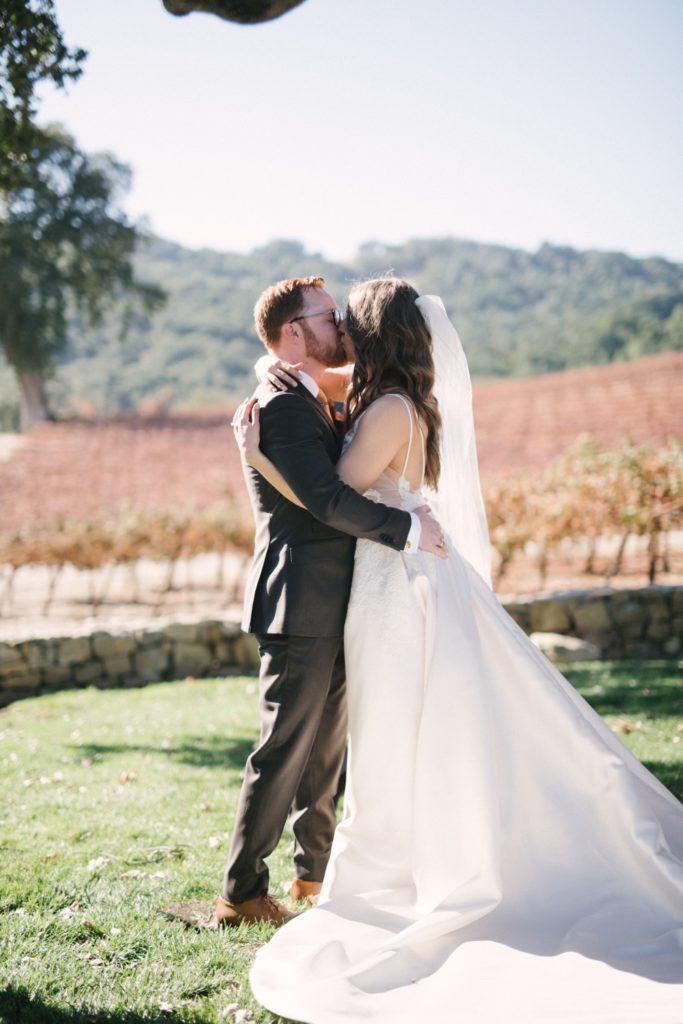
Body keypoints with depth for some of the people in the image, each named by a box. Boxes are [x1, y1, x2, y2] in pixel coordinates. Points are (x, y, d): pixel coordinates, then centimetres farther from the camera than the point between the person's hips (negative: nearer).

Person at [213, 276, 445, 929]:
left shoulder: (313, 403, 17)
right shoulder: (281, 406, -16)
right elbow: (327, 499, -25)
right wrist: (406, 526, -22)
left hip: (329, 606, 10)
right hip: (301, 605, -10)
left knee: (325, 745, 17)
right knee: (285, 750, -4)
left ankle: (316, 870, 30)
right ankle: (241, 894, 5)